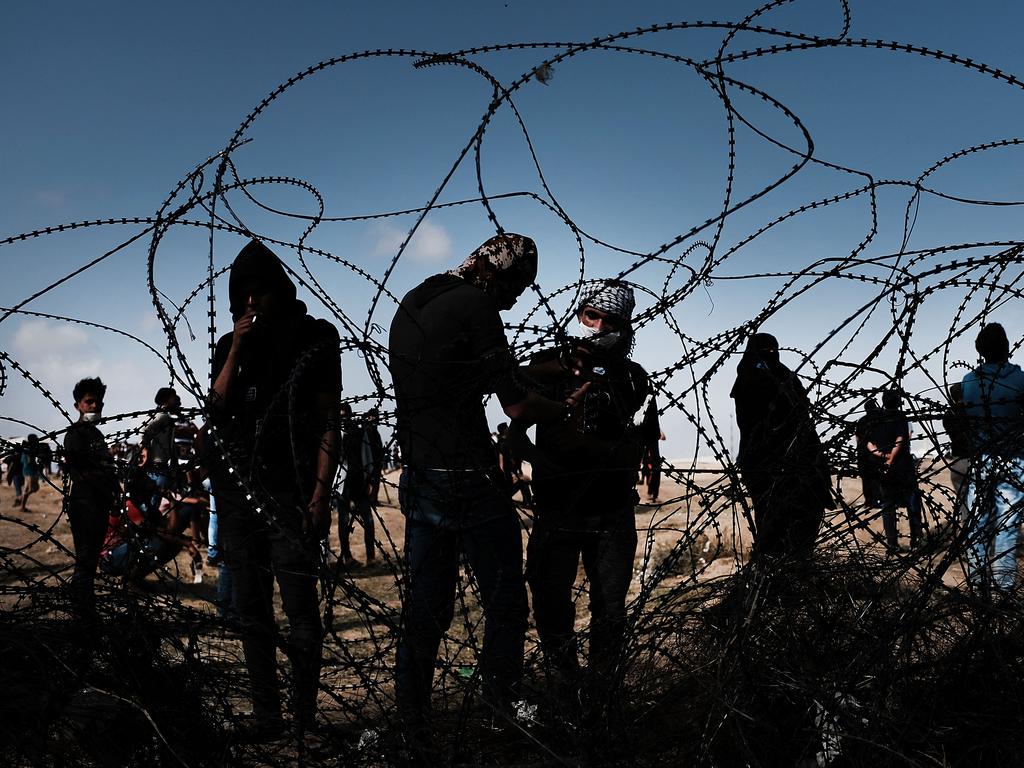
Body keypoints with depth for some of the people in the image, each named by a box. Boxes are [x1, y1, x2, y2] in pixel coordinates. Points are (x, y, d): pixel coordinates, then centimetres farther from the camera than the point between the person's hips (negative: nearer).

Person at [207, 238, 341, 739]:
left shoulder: (314, 338, 2)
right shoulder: (230, 346, 14)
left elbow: (329, 422, -2)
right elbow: (216, 410, 2)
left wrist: (322, 494, -10)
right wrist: (237, 349, -7)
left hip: (289, 492, -4)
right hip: (236, 490, 5)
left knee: (300, 610, -7)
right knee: (252, 612, 6)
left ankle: (304, 720, 0)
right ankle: (265, 717, 13)